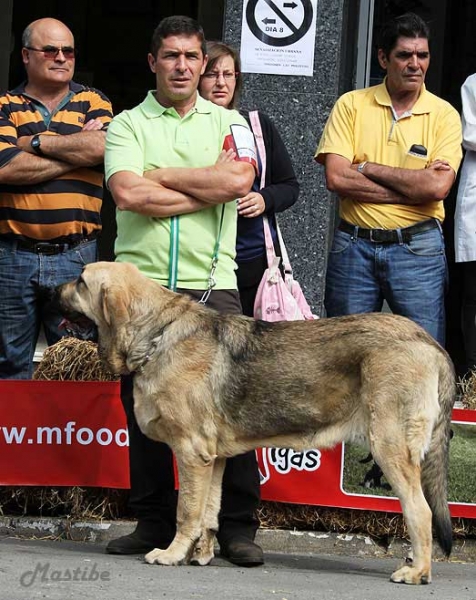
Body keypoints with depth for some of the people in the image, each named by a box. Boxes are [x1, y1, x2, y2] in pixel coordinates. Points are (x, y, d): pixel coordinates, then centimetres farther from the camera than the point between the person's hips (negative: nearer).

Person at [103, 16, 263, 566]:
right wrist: (207, 188, -7)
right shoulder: (127, 126, 8)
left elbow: (239, 179, -9)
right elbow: (128, 194, -10)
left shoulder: (228, 123, 12)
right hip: (141, 280, 0)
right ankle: (153, 522, 14)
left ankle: (238, 526, 1)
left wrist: (161, 176, -6)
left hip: (212, 283, 0)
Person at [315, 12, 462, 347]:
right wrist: (414, 187, -12)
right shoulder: (352, 105, 2)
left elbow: (437, 187, -14)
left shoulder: (444, 115, 0)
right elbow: (336, 178, -10)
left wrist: (369, 168, -10)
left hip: (418, 247, -1)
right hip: (353, 246, 1)